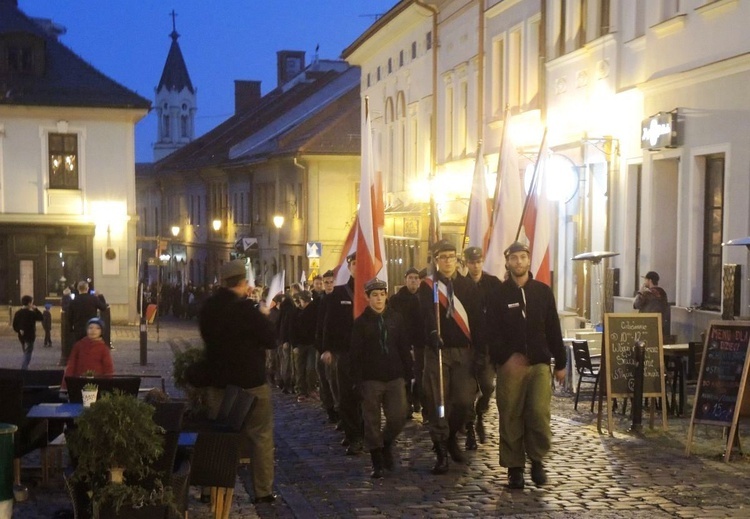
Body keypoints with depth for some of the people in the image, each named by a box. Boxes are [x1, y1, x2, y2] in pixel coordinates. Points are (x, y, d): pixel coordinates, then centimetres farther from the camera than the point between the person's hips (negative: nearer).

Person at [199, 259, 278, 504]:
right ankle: (263, 491, 5)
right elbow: (271, 340, -13)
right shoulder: (246, 309, -18)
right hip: (250, 382, -6)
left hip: (218, 380, 6)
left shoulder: (208, 308, 2)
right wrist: (263, 316, 3)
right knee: (260, 437, 4)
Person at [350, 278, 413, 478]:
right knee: (372, 421, 2)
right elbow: (356, 354, -2)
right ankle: (377, 463, 12)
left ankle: (386, 443, 26)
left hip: (395, 377, 2)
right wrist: (357, 381, -8)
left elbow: (405, 348, 7)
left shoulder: (396, 318, 5)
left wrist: (408, 373, 1)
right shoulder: (361, 322, 0)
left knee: (398, 417, -3)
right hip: (371, 379, -2)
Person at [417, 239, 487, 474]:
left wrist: (480, 353, -1)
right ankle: (441, 452, 7)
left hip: (464, 351, 2)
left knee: (464, 400, -4)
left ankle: (451, 437, 24)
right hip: (437, 351, -2)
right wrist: (432, 332, -35)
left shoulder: (469, 287, 9)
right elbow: (426, 313, -15)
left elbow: (478, 322, 5)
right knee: (438, 402, -1)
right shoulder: (427, 286, 3)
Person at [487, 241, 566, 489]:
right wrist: (506, 357, -16)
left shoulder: (543, 291, 9)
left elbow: (553, 330, 10)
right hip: (510, 365, -1)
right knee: (511, 419, 1)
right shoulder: (498, 295, 3)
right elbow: (492, 332, -2)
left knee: (539, 414, -11)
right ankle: (514, 468, 12)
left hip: (539, 363, 1)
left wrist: (560, 363, 9)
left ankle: (537, 460, 10)